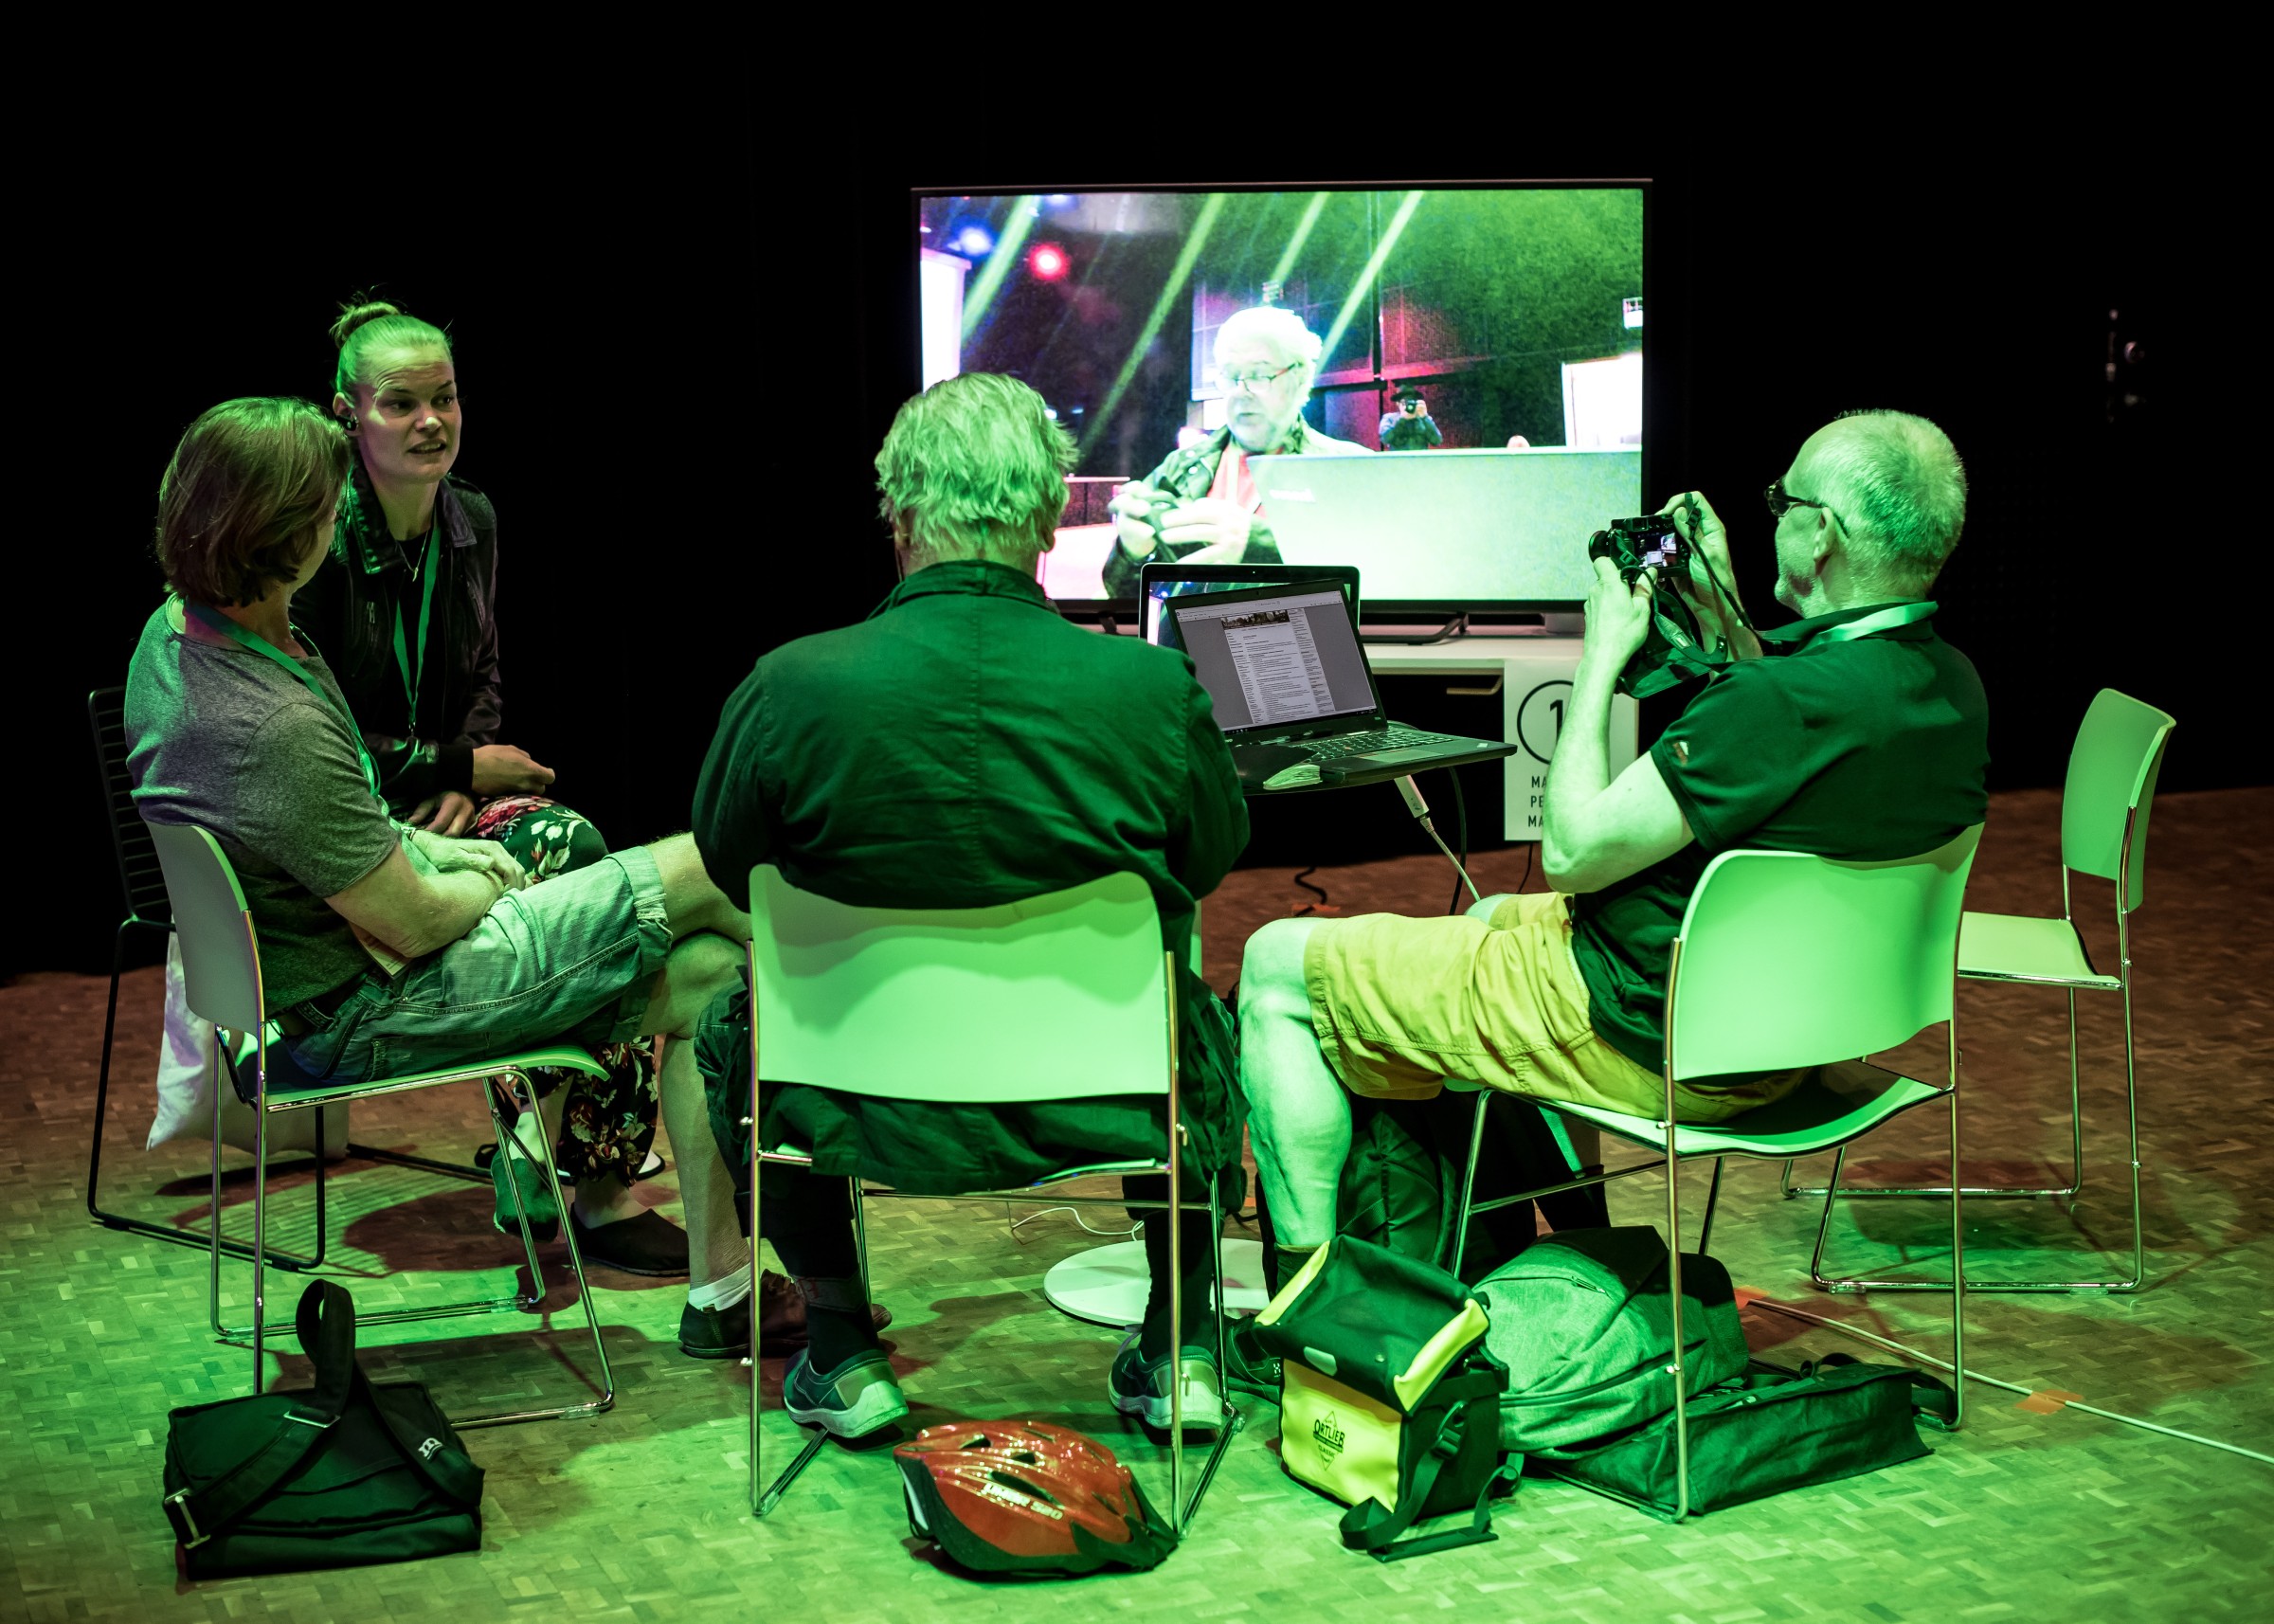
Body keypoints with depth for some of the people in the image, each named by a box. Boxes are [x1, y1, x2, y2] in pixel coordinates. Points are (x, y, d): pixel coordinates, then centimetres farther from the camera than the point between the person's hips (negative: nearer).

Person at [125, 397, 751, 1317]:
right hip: (362, 1016, -10)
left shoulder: (176, 629, -2)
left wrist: (424, 847, 8)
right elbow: (413, 926, -22)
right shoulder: (273, 728, -33)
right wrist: (491, 885, 0)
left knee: (703, 966, 9)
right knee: (706, 871, -6)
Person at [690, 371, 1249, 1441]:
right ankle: (1176, 1352, 34)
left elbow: (723, 863, 1)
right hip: (1105, 1110, 1)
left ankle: (842, 1356, 33)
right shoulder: (1154, 688, -18)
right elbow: (1213, 858, 2)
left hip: (871, 1119, -1)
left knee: (732, 1028, 32)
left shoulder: (787, 689, -19)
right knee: (1206, 1024, 35)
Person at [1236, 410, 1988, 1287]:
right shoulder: (1951, 687, -4)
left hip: (1647, 1043, -9)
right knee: (1494, 916, 37)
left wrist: (1602, 656, -13)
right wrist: (1723, 616, 10)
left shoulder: (1795, 699, -32)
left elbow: (1571, 849, -23)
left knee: (1278, 964, 3)